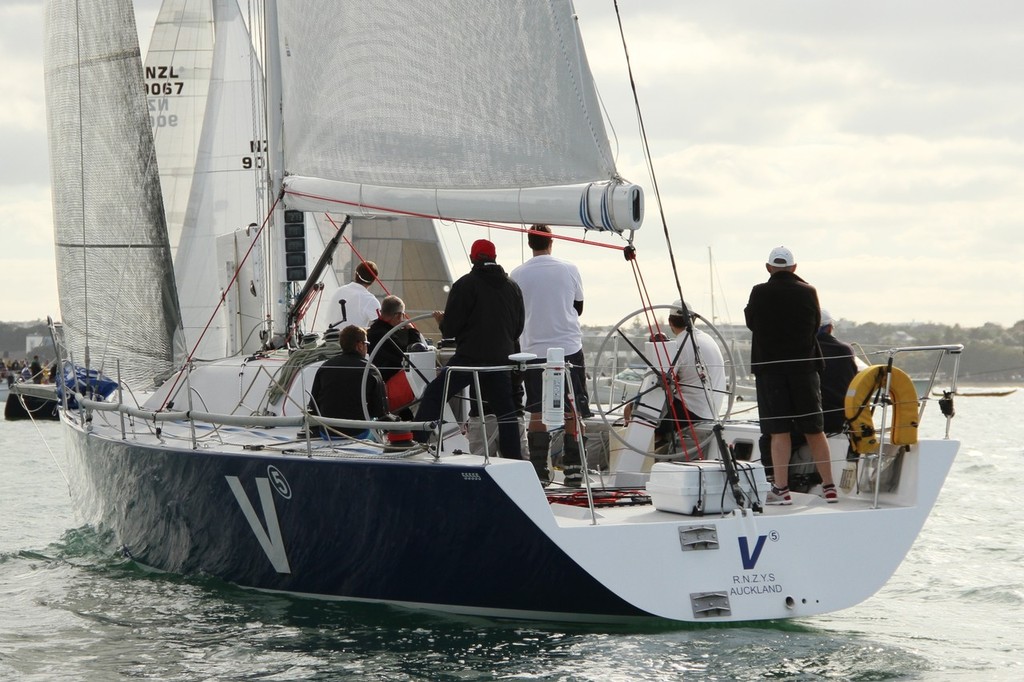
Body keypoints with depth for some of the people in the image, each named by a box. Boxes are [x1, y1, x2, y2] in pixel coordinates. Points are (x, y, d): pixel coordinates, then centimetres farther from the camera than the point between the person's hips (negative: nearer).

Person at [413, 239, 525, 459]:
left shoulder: (465, 284, -5)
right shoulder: (513, 287, 11)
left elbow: (450, 327, -8)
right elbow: (518, 328, 19)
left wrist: (441, 321, 14)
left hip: (469, 356, -5)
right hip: (501, 358, 5)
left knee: (433, 397, 3)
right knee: (505, 410, 10)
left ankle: (416, 442, -5)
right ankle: (514, 462, 6)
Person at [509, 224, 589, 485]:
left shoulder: (517, 275, -4)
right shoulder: (569, 270, -3)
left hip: (533, 349, 0)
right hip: (568, 346, 0)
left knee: (537, 411, 6)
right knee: (572, 410, 5)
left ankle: (539, 469, 3)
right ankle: (573, 468, 4)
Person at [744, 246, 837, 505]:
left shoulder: (760, 293, -8)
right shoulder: (808, 292, -2)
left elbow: (750, 321, 8)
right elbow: (816, 325, 11)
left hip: (770, 368, -2)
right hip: (804, 366, 2)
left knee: (779, 431, -1)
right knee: (814, 430, 9)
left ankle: (781, 489, -3)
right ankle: (828, 486, 12)